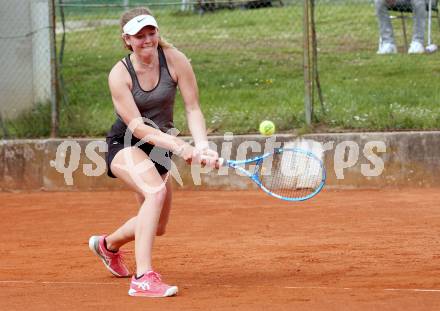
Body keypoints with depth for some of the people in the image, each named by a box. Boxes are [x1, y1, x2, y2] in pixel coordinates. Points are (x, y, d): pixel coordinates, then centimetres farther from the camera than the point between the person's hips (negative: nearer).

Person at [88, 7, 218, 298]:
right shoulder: (119, 75, -22)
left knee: (157, 227, 13)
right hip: (125, 145, -5)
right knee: (156, 191, -35)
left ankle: (109, 244, 47)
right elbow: (137, 127, -26)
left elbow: (193, 108, -12)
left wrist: (203, 146, -28)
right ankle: (143, 278, -40)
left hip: (159, 146, 5)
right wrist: (180, 146, -38)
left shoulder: (174, 60, -14)